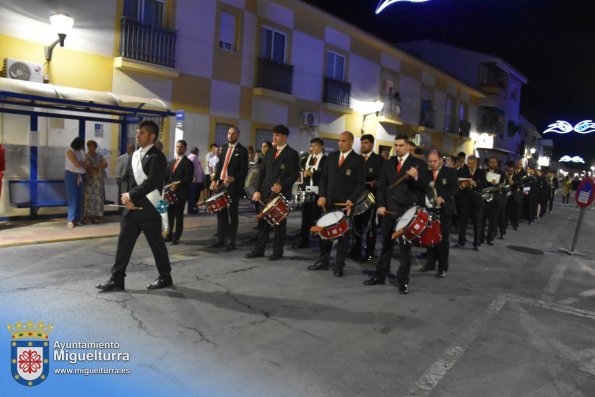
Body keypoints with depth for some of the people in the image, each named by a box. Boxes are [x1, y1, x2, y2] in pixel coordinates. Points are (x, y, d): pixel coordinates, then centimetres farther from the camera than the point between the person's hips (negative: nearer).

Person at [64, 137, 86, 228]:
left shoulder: (81, 152, 12)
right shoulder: (69, 151, -8)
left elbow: (84, 164, 6)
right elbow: (77, 164, -16)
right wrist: (83, 164, 2)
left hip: (80, 176, 6)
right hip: (71, 175, -6)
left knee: (79, 198, 5)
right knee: (72, 198, -7)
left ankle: (77, 219, 12)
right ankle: (71, 220, -3)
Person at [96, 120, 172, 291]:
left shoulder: (157, 156, -11)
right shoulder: (135, 154, 14)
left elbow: (151, 182, -21)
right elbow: (127, 177, 13)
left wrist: (130, 195, -14)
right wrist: (127, 198, -3)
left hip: (149, 209, -7)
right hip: (132, 207, 7)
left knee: (156, 244, 5)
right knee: (124, 242, 7)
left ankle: (165, 277, 20)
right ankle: (117, 279, 14)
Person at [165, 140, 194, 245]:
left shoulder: (188, 163, -3)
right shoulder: (172, 161, 18)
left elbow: (189, 178, -12)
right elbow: (168, 175, 17)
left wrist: (179, 183, -23)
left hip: (181, 192, -6)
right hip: (171, 191, 6)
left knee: (179, 215, 0)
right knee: (170, 214, 9)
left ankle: (176, 237, 6)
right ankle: (170, 234, 19)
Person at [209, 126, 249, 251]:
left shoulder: (242, 150, -4)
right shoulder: (224, 148, 14)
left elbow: (244, 170, -10)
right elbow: (219, 165, 16)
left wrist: (233, 179, -25)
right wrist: (214, 180, 5)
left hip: (233, 185, -6)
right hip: (221, 183, 6)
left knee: (232, 213, 0)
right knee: (221, 212, 9)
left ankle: (231, 241, 7)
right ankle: (221, 239, 19)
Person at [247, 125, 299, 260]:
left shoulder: (292, 154, -3)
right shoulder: (269, 153, 15)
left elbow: (294, 175, -9)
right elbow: (262, 173, 14)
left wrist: (282, 185, -23)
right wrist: (258, 190, 4)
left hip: (281, 194, -5)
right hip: (266, 193, 6)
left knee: (279, 223, 2)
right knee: (263, 221, 7)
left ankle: (278, 251, 11)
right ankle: (259, 249, 15)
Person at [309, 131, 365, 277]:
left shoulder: (358, 160, -5)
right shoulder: (332, 156, 8)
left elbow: (361, 183, -9)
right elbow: (324, 178, 10)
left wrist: (351, 200, -21)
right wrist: (322, 196, -2)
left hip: (346, 204, -4)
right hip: (329, 201, 4)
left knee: (343, 234, 5)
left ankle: (339, 266, 15)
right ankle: (323, 262, 22)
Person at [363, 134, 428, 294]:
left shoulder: (418, 164, -2)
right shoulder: (388, 163, 10)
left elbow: (424, 187, -8)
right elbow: (381, 187, 9)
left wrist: (416, 177, -26)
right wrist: (380, 205, -2)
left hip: (407, 210, -4)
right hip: (389, 209, 4)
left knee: (405, 246, 2)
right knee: (386, 244, 12)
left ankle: (403, 281, 11)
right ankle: (380, 275, 22)